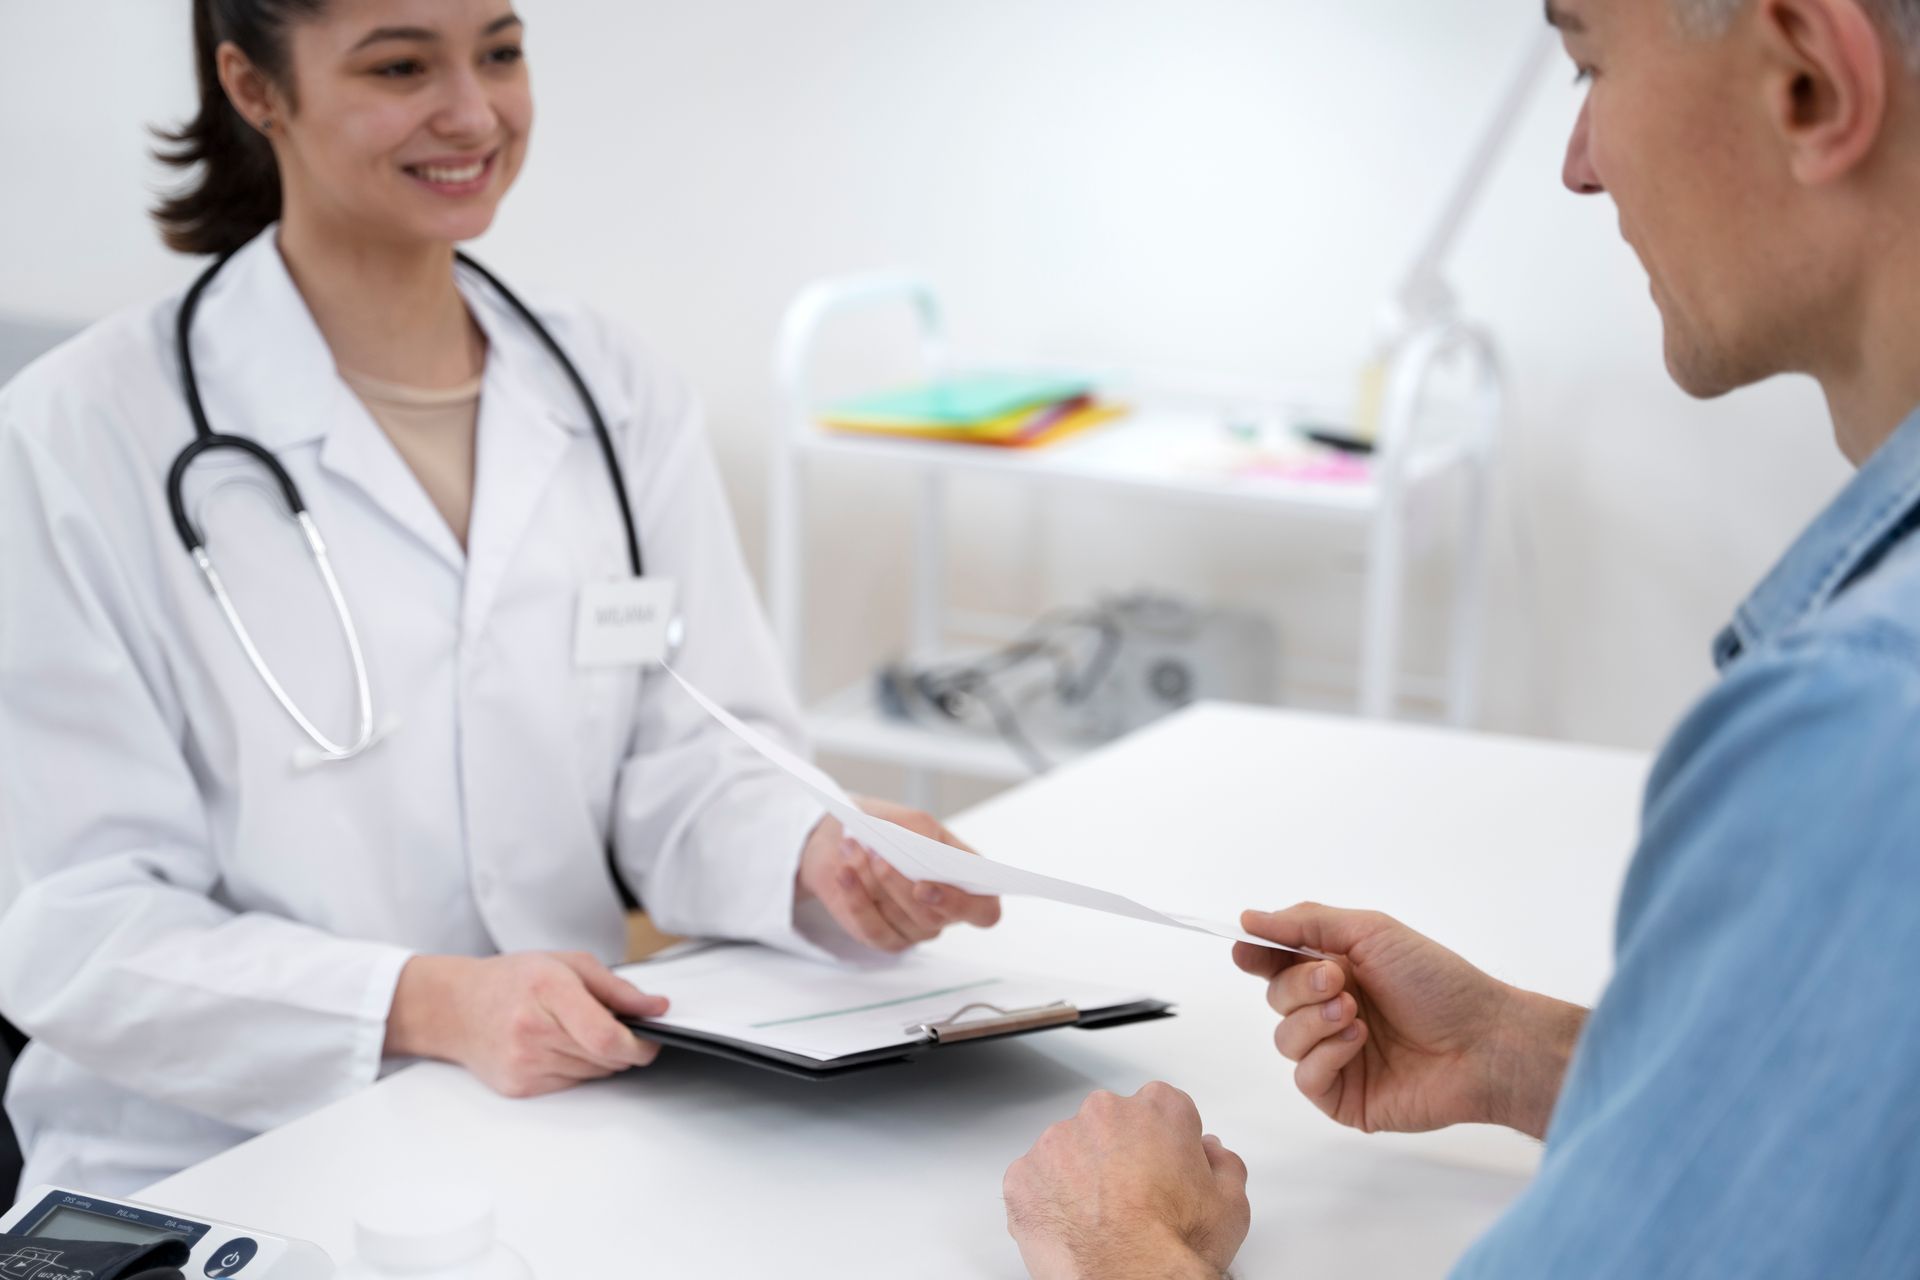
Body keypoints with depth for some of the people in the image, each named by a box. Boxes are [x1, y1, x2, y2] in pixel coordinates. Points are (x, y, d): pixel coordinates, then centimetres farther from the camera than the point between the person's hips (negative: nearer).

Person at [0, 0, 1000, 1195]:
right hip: (219, 1173, -3)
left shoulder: (620, 394, 9)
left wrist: (816, 852, -17)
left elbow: (686, 765, 5)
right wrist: (428, 1004, -25)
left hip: (571, 1128, 4)